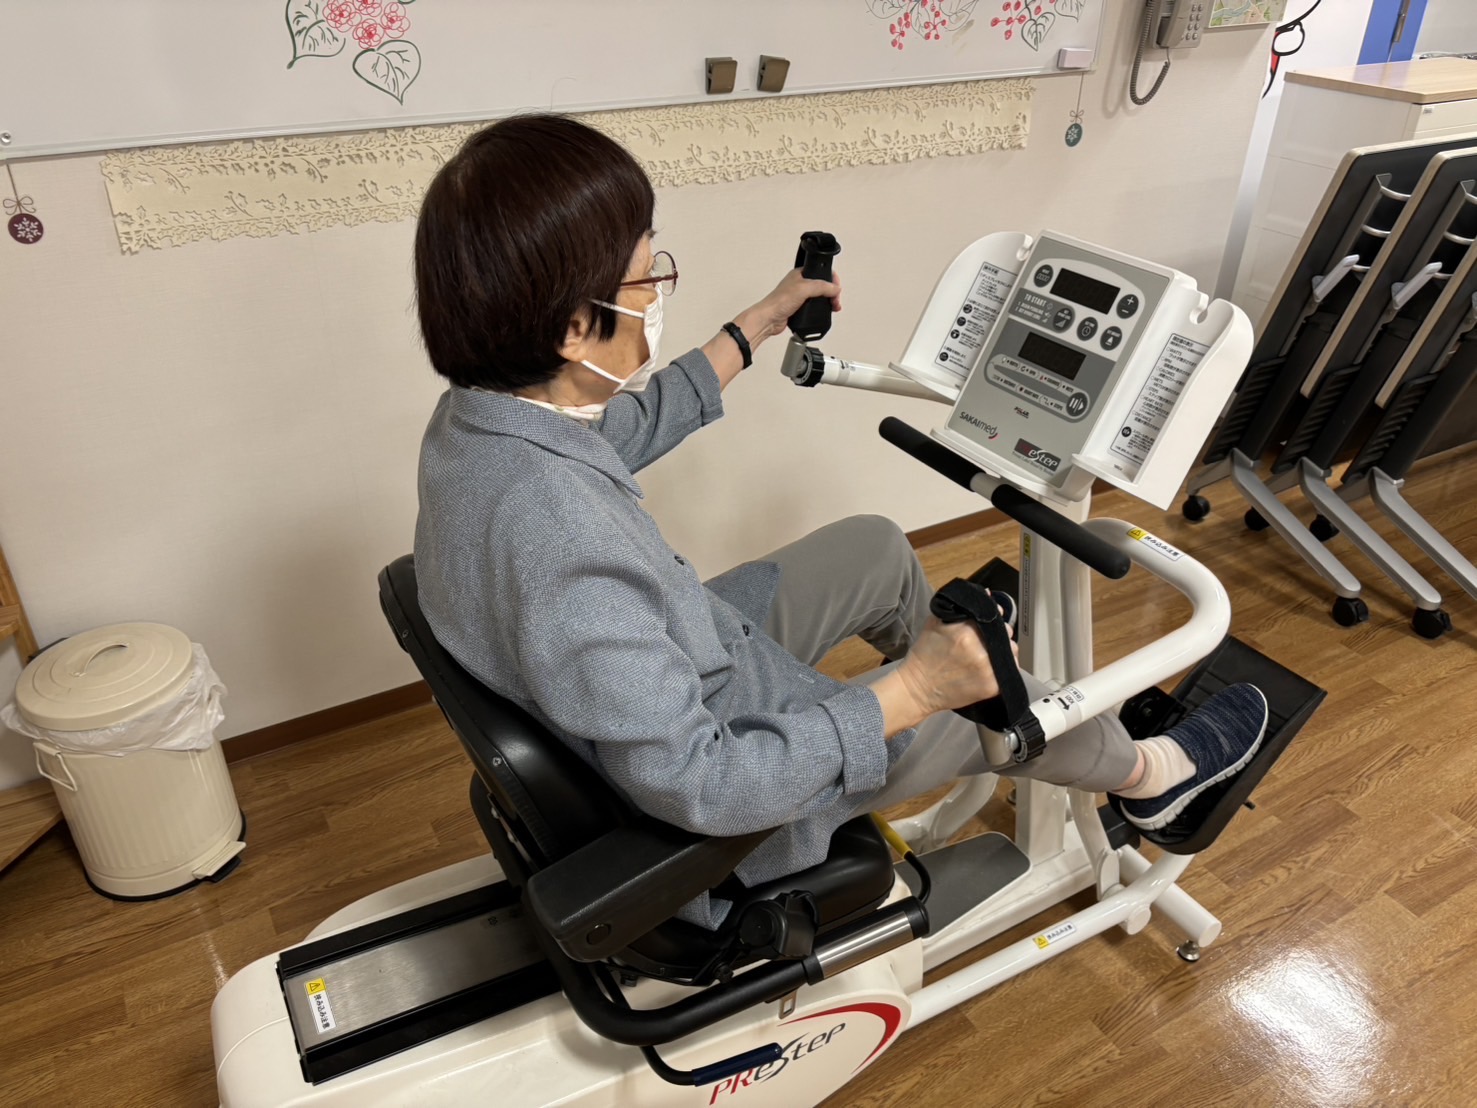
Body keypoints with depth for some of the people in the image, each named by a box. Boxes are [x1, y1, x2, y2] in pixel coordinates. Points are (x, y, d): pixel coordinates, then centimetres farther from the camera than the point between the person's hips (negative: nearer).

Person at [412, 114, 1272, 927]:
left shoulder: (478, 412, -13)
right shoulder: (565, 548, -42)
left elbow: (623, 431, 8)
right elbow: (695, 785, -34)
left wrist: (761, 325, 15)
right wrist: (906, 695, -27)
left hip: (668, 679, 8)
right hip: (710, 786, -7)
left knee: (876, 546, 17)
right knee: (1000, 701, 6)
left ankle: (929, 635, 50)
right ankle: (1148, 775, 38)